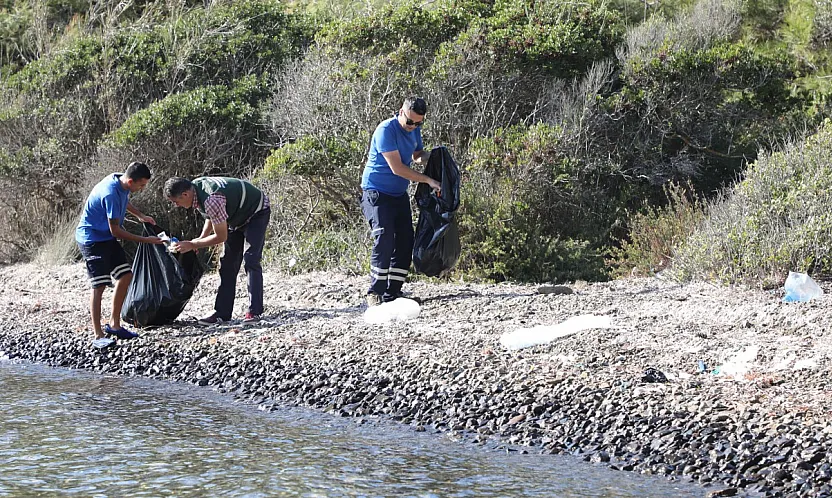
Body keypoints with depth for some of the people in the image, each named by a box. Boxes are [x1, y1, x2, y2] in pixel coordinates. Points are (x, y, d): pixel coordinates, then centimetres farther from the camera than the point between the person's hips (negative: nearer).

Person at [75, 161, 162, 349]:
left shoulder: (122, 183, -3)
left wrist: (140, 216, 11)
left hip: (107, 238, 9)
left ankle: (114, 324, 16)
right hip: (92, 239, -9)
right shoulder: (110, 194, -31)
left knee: (125, 276, 7)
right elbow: (115, 230, -25)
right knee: (99, 286, -12)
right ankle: (98, 335, -9)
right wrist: (145, 240, -19)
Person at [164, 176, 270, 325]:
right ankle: (222, 313, 3)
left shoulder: (212, 199, -38)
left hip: (257, 212, -9)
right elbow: (211, 217, 8)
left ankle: (254, 312, -19)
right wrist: (199, 240, -6)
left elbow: (221, 236, -30)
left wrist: (192, 245, -25)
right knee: (228, 263, 4)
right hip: (238, 216, 9)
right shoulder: (195, 188, -10)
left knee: (251, 260, -19)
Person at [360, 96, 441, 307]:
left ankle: (393, 291, 6)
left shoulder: (414, 130, 6)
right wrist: (429, 181, -22)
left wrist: (432, 155, -2)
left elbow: (417, 155, 22)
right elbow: (397, 168, -24)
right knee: (384, 240, -19)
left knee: (405, 241, 2)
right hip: (377, 193, -8)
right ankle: (375, 293, -16)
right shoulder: (386, 130, -20)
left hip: (399, 194, 8)